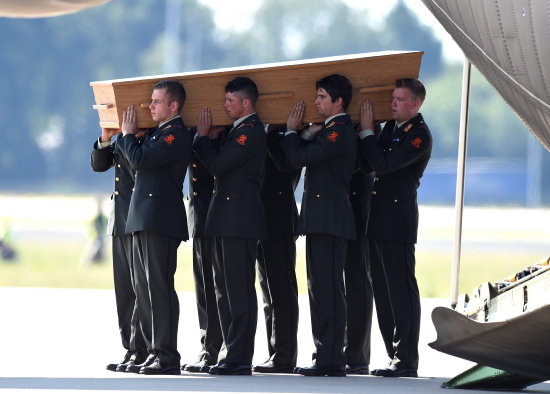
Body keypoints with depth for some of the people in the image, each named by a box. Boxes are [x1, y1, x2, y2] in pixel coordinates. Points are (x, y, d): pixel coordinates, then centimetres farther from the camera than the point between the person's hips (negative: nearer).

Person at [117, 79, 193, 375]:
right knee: (145, 288, 9)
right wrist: (125, 135, 13)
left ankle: (167, 356, -8)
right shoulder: (156, 132, 19)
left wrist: (128, 134, -3)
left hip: (161, 221, -10)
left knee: (159, 287, -10)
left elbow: (140, 160, -19)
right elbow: (136, 164, 20)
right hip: (143, 219, 10)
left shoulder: (177, 134, -11)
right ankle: (156, 353, 13)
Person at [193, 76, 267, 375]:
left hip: (240, 220, -10)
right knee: (224, 287, 12)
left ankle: (240, 359, -7)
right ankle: (232, 354, 16)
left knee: (239, 289, -8)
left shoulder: (250, 132, -14)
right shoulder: (235, 129, 17)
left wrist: (202, 135, -5)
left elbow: (216, 165, -17)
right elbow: (216, 160, 18)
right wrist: (204, 136, 8)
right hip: (226, 220, 10)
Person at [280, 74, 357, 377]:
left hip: (329, 219, -11)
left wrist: (291, 131, -1)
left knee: (328, 288, -10)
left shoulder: (339, 133, -14)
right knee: (321, 287, 11)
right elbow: (305, 158, 21)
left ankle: (330, 360, -11)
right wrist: (308, 133, 9)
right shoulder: (332, 130, 19)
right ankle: (326, 355, 14)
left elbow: (300, 158, -16)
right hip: (321, 219, 11)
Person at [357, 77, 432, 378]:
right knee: (383, 292, 10)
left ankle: (406, 361, -5)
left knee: (401, 291, -7)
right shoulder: (391, 126, 16)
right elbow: (371, 162, 21)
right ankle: (396, 356, 15)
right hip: (378, 223, 9)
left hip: (398, 221, -9)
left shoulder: (419, 136, -11)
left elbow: (383, 164, -19)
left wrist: (366, 131, -9)